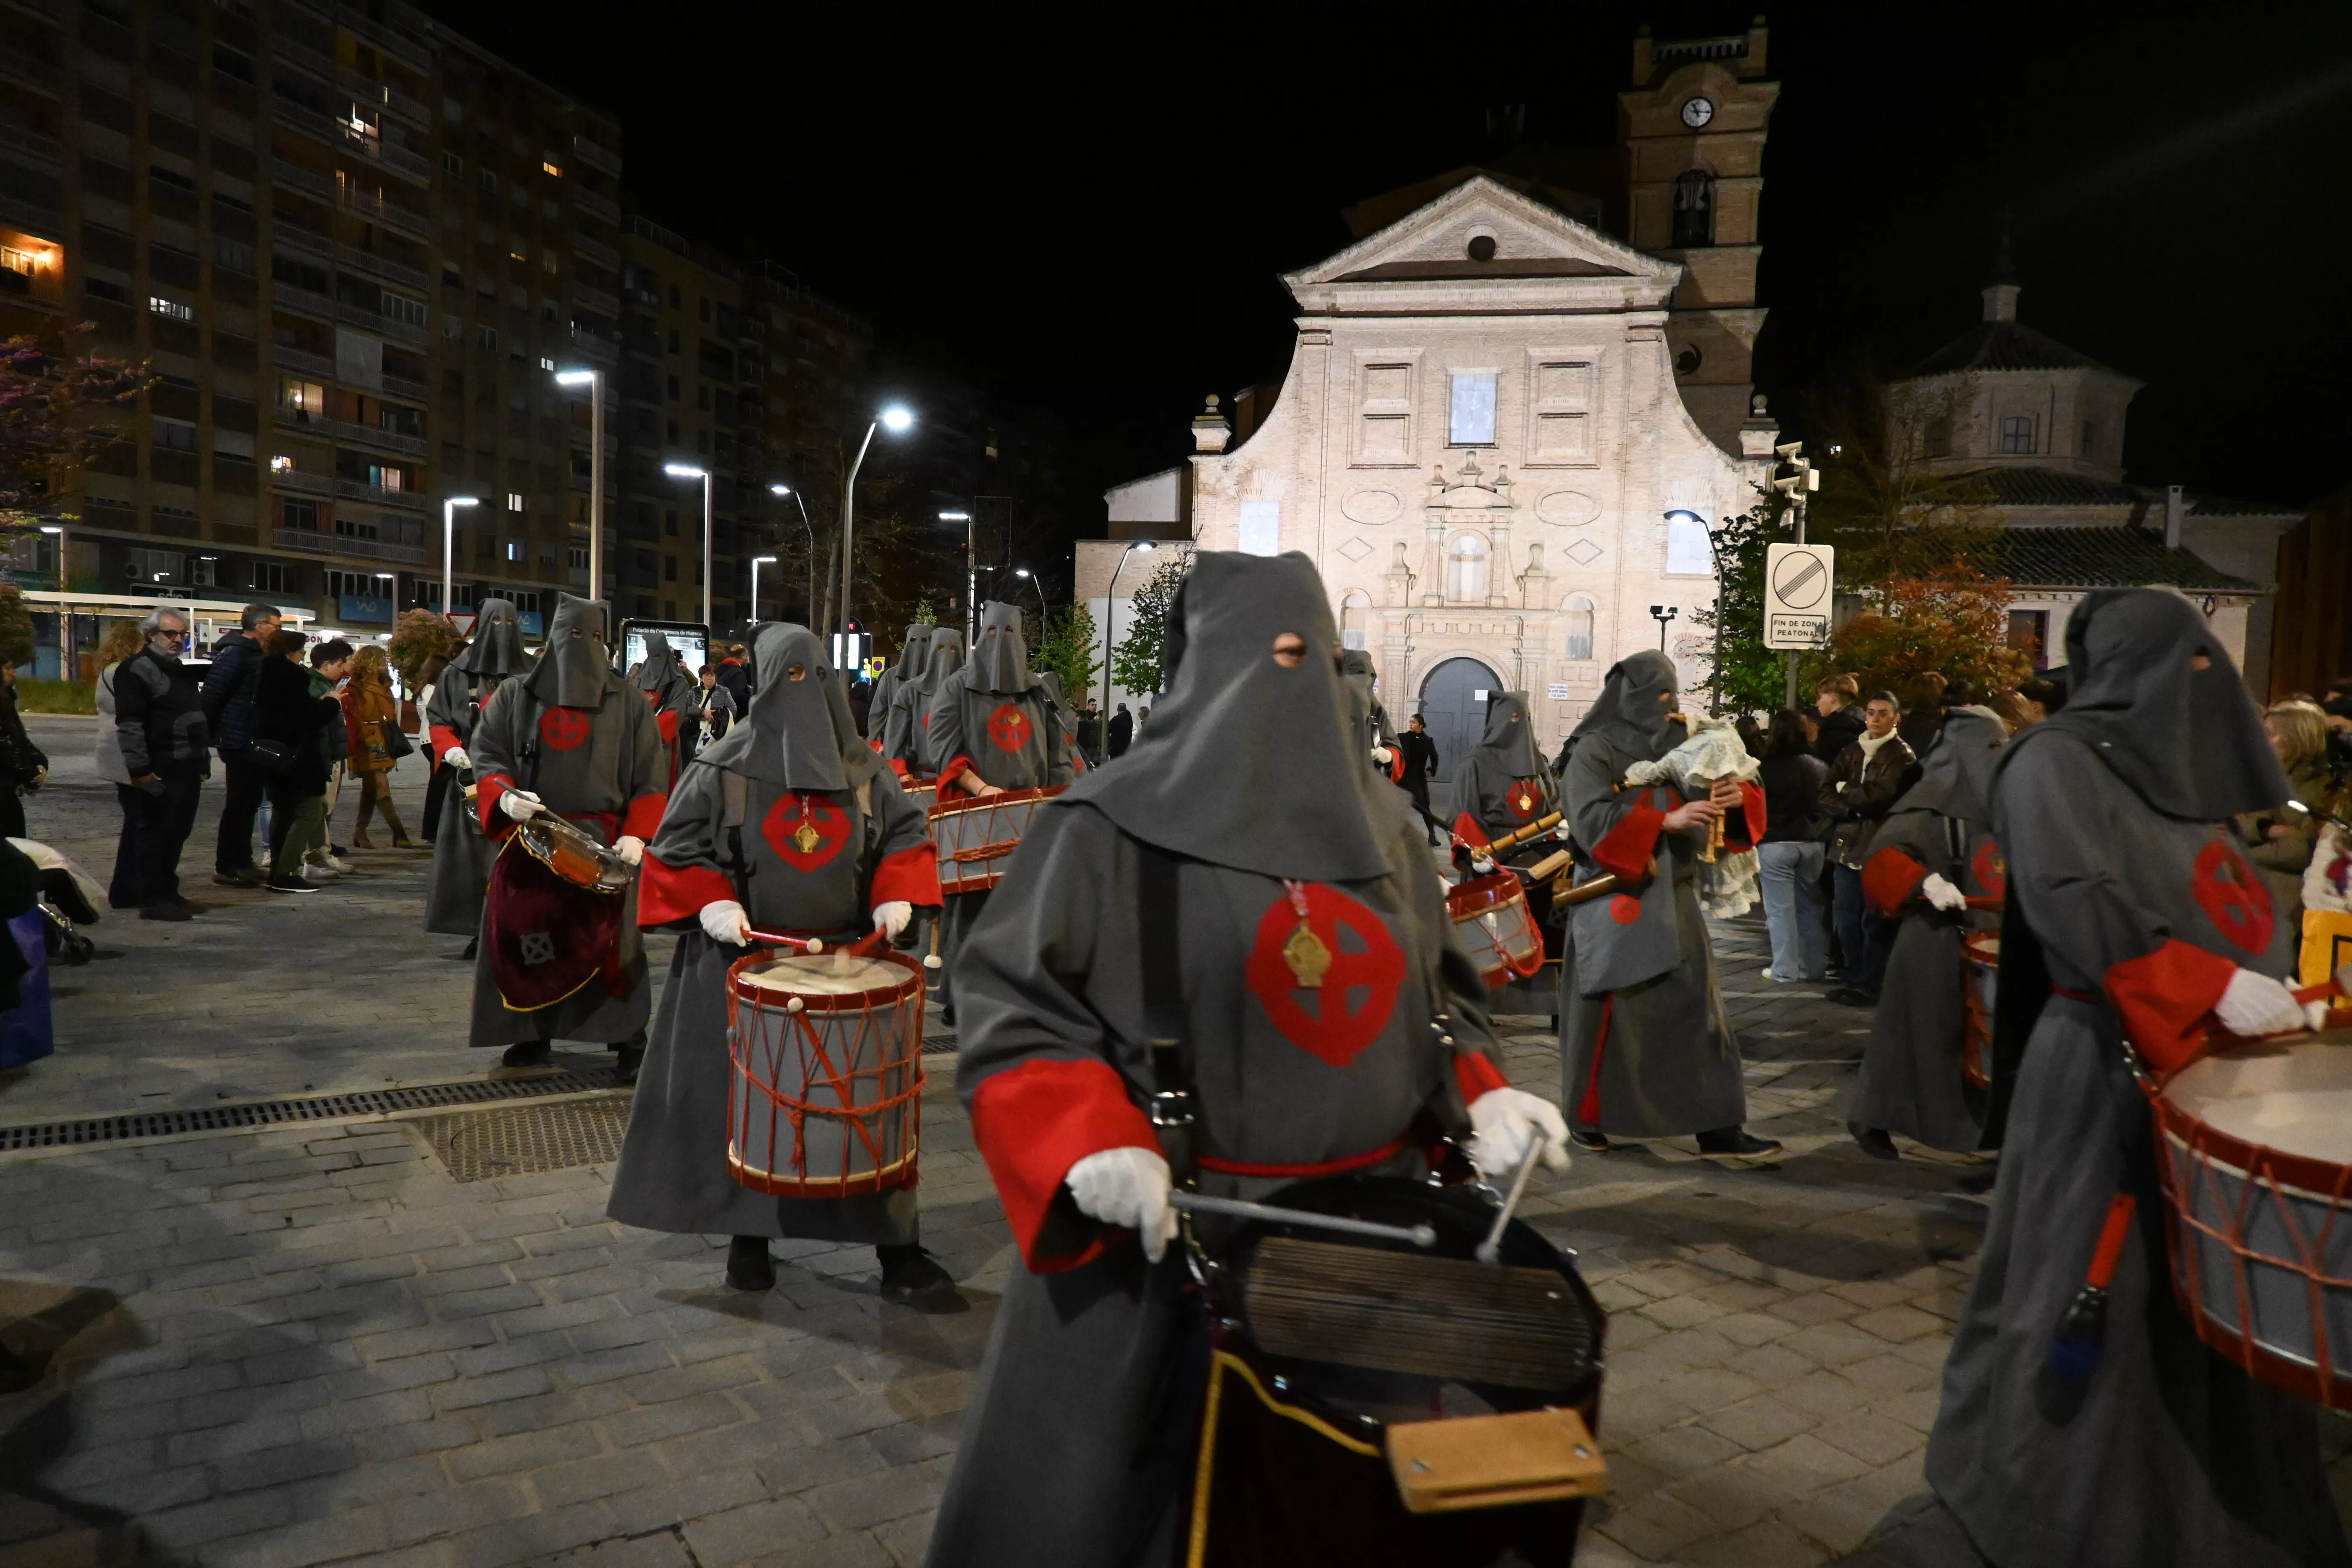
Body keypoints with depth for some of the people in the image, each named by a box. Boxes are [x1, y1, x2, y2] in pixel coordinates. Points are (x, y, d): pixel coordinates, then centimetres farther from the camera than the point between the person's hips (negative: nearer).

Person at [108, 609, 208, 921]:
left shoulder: (182, 671, 21)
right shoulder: (137, 669, -9)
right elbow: (129, 724, -17)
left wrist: (202, 762, 21)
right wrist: (140, 769, -22)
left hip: (184, 771, 9)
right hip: (157, 773, -9)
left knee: (175, 834, 13)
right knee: (153, 835, -6)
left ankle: (166, 892, 21)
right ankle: (153, 899, -3)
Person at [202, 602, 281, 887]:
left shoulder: (254, 653, 16)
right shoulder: (235, 652, -16)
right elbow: (212, 693, -20)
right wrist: (210, 732, -15)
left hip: (253, 742, 10)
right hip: (239, 741, -10)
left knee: (248, 801, 15)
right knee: (239, 803, -5)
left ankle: (242, 862, 24)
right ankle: (226, 868, 2)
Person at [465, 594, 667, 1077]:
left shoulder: (628, 702, 6)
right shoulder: (515, 696, 9)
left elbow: (652, 780, 4)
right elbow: (486, 753, 6)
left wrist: (636, 835, -9)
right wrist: (504, 797, -15)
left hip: (604, 845, -1)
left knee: (611, 941, -4)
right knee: (526, 936, 5)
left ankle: (630, 1041, 4)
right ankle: (532, 1032, 22)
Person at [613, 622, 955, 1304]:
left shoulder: (862, 765, 5)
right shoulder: (724, 767, -2)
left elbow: (908, 830, 10)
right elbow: (677, 846, 1)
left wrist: (895, 894, -7)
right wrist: (712, 902, -15)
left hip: (847, 958, 2)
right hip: (747, 960, -1)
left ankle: (897, 1247, 8)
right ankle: (748, 1234, 25)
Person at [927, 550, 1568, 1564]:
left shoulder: (1380, 824, 7)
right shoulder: (1115, 825, -10)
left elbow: (1435, 991, 15)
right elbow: (1014, 1006, -11)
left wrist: (1480, 1095, -3)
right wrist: (1091, 1142, -26)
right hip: (1173, 1231, -4)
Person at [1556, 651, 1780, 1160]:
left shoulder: (1679, 744, 11)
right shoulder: (1596, 750, -6)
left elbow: (1721, 787, 12)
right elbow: (1591, 818, -19)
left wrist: (1738, 795, -12)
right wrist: (1665, 821, -27)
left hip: (1673, 897, 6)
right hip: (1615, 898, -5)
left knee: (1697, 1007, 2)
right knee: (1608, 1014, 3)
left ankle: (1718, 1129, 5)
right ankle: (1589, 1118, 19)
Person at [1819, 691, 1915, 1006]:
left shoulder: (1901, 755, -3)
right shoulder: (1851, 751, 13)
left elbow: (1879, 794, -16)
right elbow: (1826, 796, 5)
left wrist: (1845, 790, -2)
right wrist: (1853, 808, -11)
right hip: (1848, 845, 6)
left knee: (1873, 921, -2)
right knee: (1847, 920, 10)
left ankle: (1868, 985, 5)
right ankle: (1854, 980, 20)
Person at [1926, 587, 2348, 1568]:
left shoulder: (2177, 770, 16)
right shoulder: (2058, 761, -9)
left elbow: (2224, 910, 22)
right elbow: (2073, 904, -22)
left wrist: (2269, 990, 6)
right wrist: (2216, 986, -23)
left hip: (2207, 1068, 8)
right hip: (2109, 1073, -8)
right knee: (2097, 1296, 2)